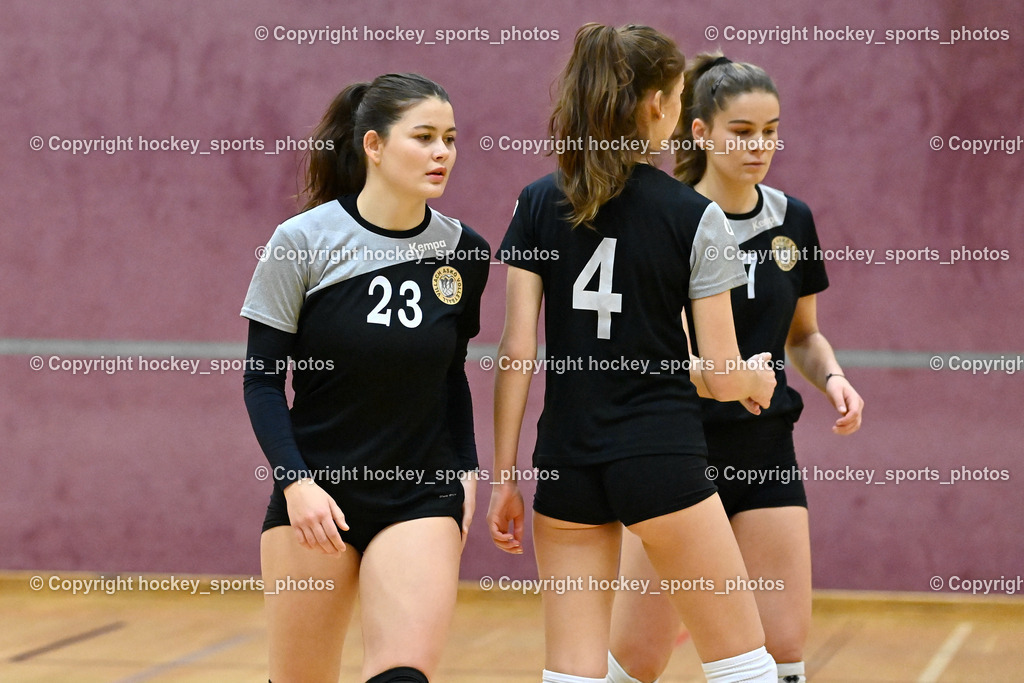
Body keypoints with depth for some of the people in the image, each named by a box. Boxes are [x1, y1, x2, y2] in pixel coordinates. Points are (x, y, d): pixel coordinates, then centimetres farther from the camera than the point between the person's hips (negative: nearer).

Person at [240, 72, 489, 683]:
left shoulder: (463, 253, 1)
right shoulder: (302, 242, -8)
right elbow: (263, 381, -5)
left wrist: (467, 469, 6)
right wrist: (296, 482, -15)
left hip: (422, 496, 1)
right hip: (315, 495, -1)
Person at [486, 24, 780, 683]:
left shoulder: (538, 206, 4)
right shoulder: (695, 217, -6)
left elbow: (517, 350, 1)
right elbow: (722, 375, -4)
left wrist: (504, 476, 5)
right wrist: (759, 380, 19)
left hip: (567, 462, 4)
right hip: (663, 456, -4)